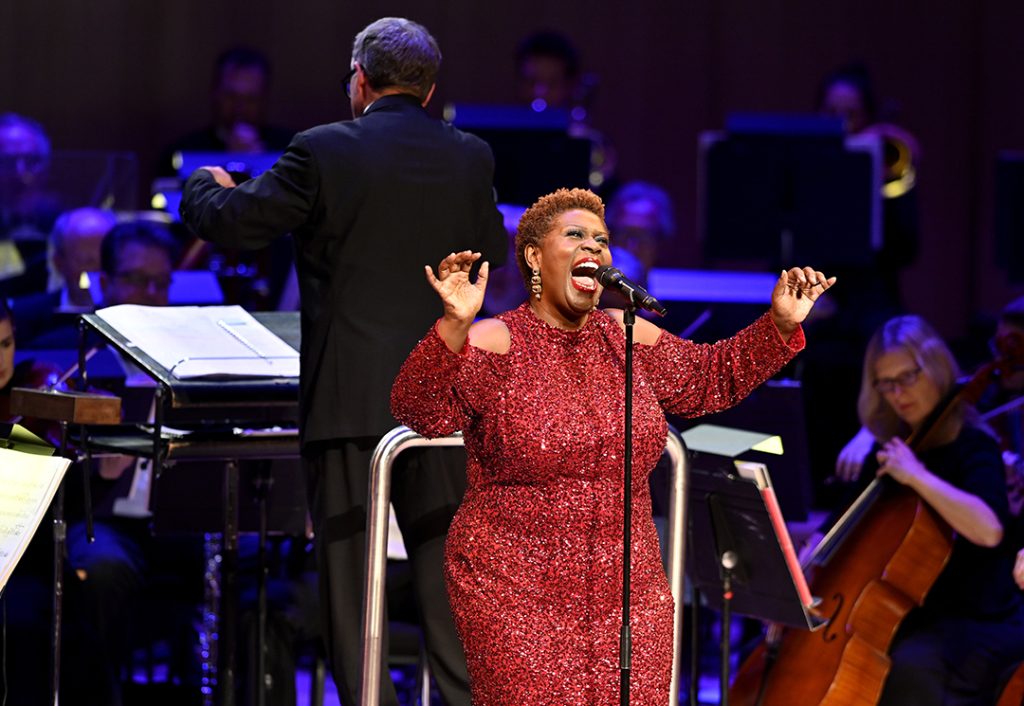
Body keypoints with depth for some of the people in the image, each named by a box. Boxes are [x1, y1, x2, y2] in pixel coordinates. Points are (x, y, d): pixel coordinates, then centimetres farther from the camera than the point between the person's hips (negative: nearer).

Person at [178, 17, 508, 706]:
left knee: (349, 568, 3)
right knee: (444, 561, 10)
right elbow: (492, 249, 17)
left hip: (349, 397, -3)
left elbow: (234, 222, -3)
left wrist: (205, 184, 19)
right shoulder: (470, 158, 3)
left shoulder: (323, 153, -9)